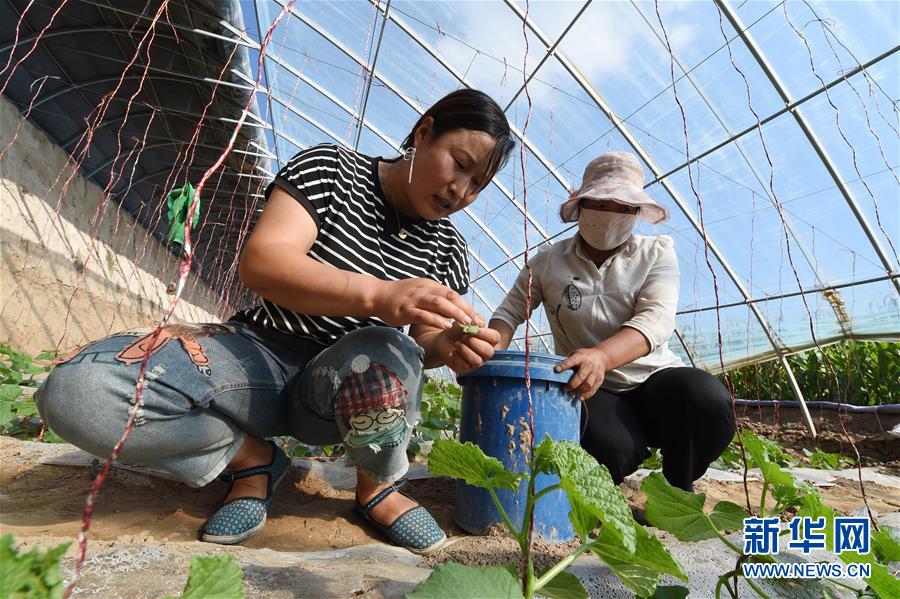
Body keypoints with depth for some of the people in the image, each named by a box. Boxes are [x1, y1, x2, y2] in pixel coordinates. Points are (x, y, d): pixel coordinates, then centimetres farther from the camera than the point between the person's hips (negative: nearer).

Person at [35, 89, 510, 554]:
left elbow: (425, 341, 3)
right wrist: (377, 295, -36)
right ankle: (252, 459, -1)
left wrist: (449, 347, -22)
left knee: (386, 354, -37)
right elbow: (260, 262, -20)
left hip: (343, 389, 1)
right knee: (75, 390, -24)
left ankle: (376, 487, -4)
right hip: (262, 353, 0)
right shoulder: (330, 168, -6)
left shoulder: (447, 247, 3)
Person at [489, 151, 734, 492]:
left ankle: (676, 495, 1)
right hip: (593, 391, -1)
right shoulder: (548, 262, 2)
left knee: (708, 402, -32)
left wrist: (601, 355, -37)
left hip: (655, 378, 2)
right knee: (611, 450, -33)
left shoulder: (657, 252, 1)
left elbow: (655, 319, -16)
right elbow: (509, 313, 5)